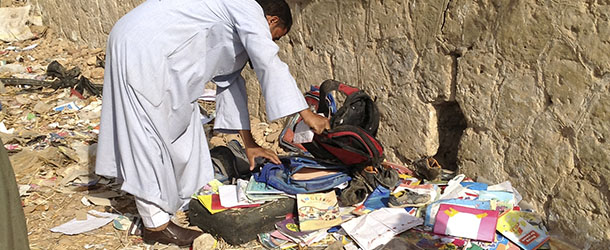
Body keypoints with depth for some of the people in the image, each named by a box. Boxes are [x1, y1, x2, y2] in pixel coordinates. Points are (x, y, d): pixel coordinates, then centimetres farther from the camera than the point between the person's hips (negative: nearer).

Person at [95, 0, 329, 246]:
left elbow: (230, 82, 24)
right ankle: (156, 224, 2)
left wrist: (249, 144, 23)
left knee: (180, 126, 16)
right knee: (153, 132, -6)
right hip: (142, 48, -11)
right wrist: (307, 114, -17)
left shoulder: (237, 32, 23)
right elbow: (269, 64, -18)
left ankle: (181, 200, 28)